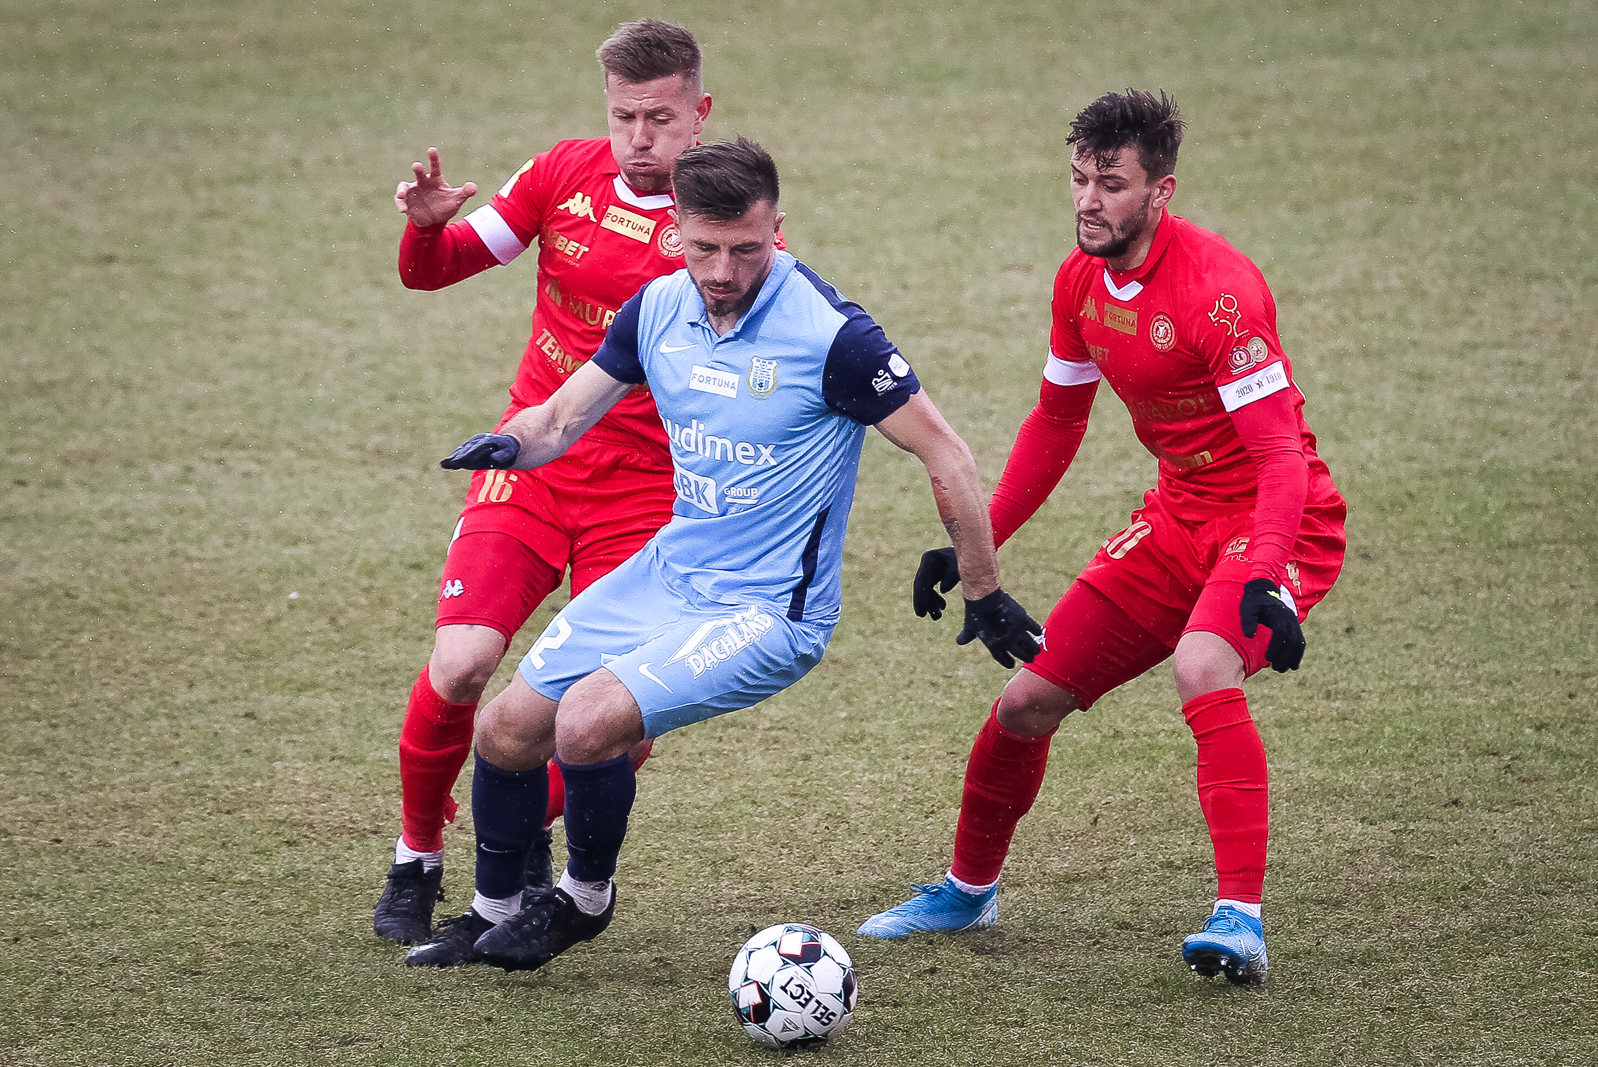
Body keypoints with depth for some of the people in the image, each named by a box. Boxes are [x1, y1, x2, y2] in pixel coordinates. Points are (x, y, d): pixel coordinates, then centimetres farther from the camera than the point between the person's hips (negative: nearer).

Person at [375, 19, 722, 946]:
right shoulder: (567, 174, 0)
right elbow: (433, 271, 8)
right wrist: (428, 225, -16)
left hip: (645, 491, -1)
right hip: (534, 464, 1)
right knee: (459, 669, -18)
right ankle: (416, 859, 7)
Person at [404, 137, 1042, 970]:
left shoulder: (828, 332, -22)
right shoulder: (659, 308, -3)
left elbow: (946, 458, -14)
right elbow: (563, 416, 7)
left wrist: (986, 597, -9)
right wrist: (511, 444, -17)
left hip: (769, 611, -7)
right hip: (666, 576, 7)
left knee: (587, 721, -24)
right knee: (506, 733, 6)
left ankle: (585, 899, 5)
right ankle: (493, 916, 31)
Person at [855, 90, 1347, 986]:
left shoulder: (1216, 287, -24)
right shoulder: (1081, 280, 1)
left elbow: (1282, 450, -28)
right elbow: (1056, 422, 16)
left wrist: (1264, 582, -41)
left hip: (1280, 520, -8)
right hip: (1180, 516, 8)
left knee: (1202, 667, -37)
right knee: (1027, 702, 7)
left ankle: (1242, 920, -35)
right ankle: (968, 891, 33)